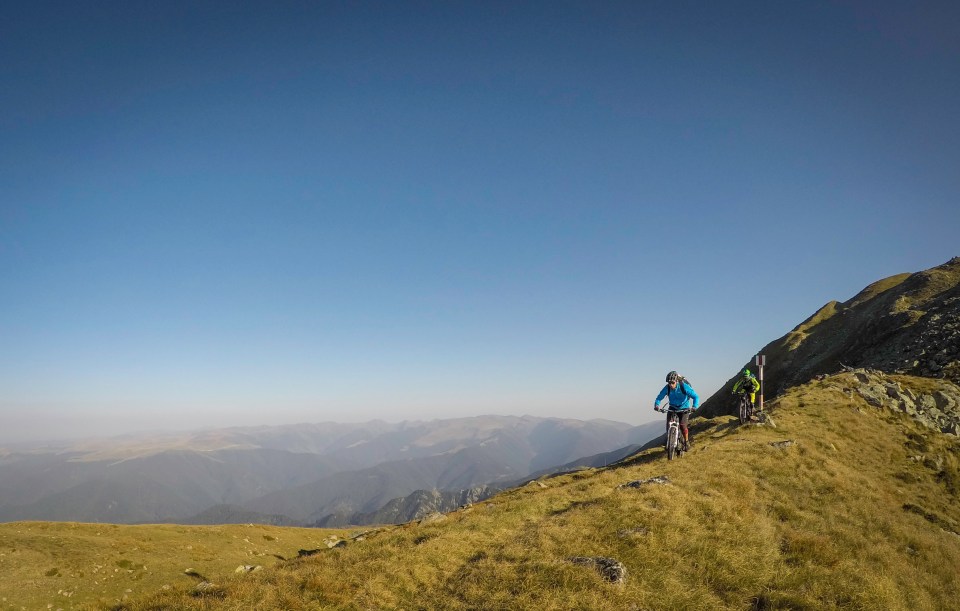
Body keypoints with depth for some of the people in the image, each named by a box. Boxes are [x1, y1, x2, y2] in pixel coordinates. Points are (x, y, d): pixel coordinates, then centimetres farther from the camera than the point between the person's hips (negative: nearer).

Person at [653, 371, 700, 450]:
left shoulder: (684, 387, -26)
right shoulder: (667, 388, -19)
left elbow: (696, 397, -24)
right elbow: (659, 398, -14)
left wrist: (694, 407, -41)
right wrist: (656, 405, -35)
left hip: (684, 408, -3)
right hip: (672, 408, 3)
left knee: (682, 425, -20)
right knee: (669, 426, -12)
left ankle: (686, 442, 3)